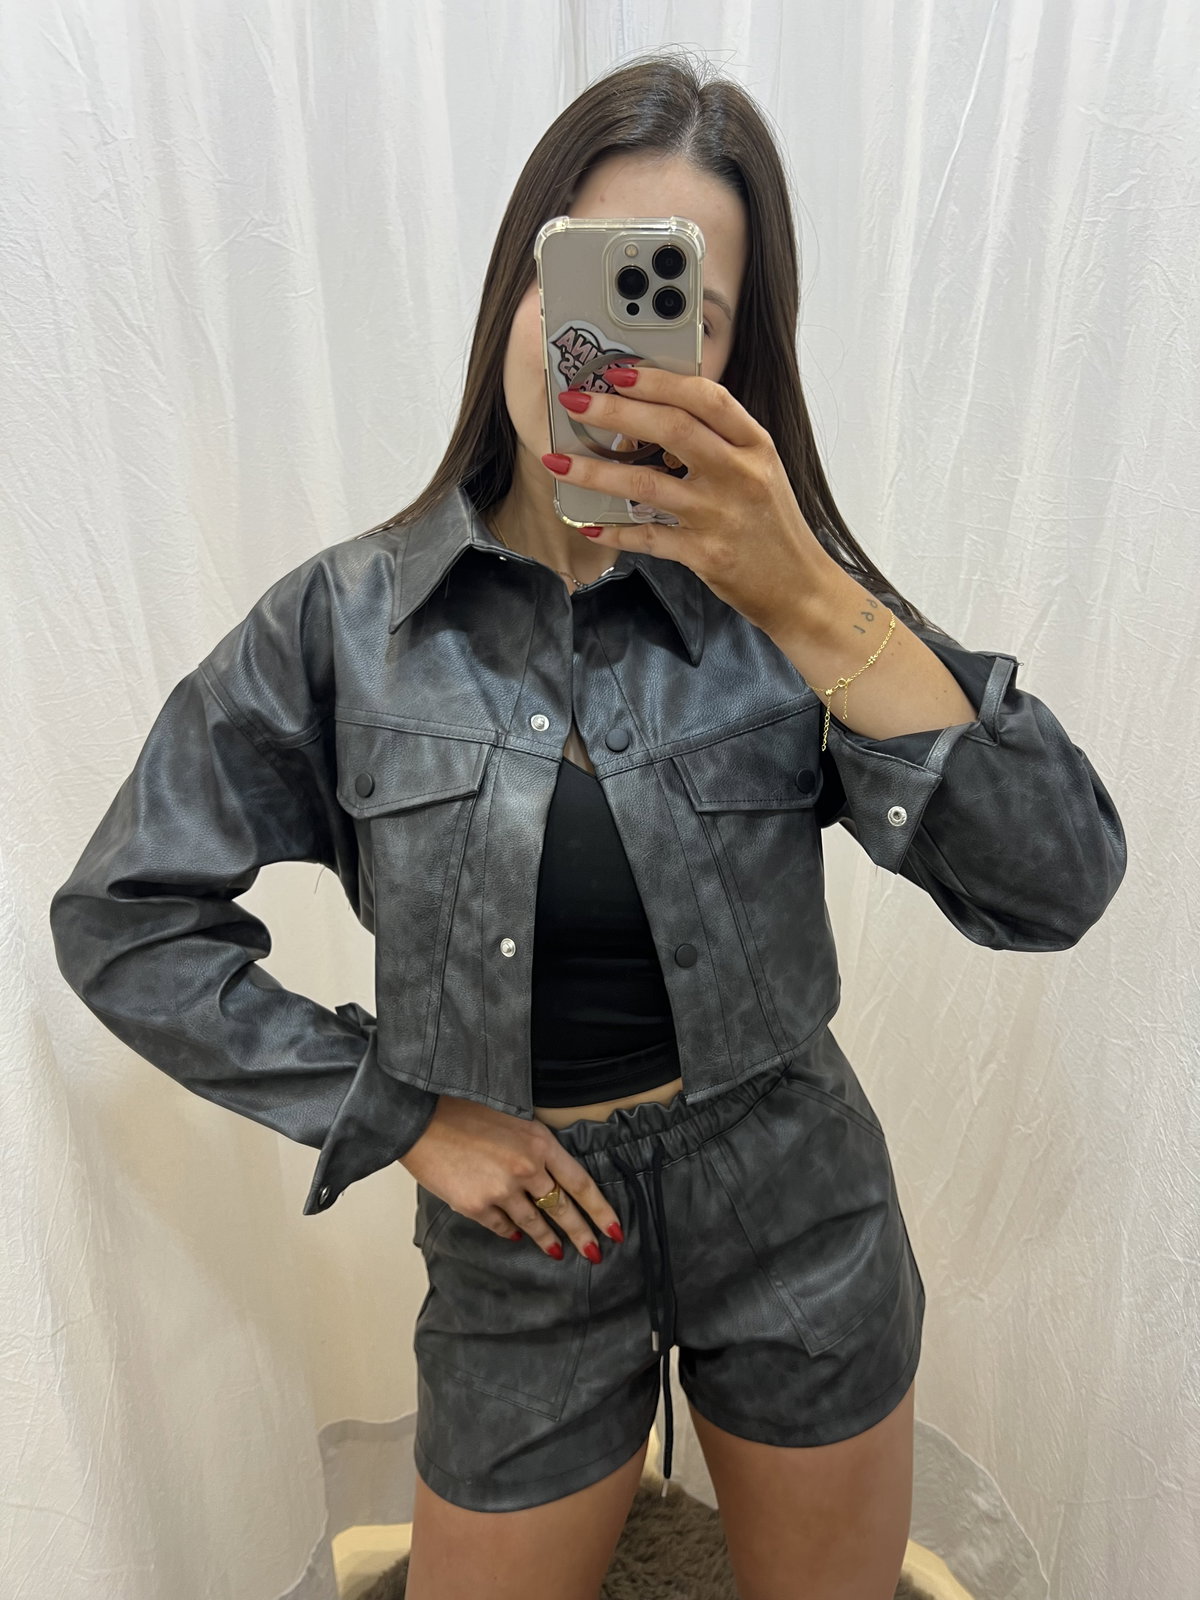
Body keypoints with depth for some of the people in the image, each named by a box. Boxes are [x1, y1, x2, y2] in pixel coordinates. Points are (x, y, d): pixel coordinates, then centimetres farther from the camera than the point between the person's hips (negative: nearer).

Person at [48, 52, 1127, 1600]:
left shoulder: (791, 603, -11)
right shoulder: (347, 622, -12)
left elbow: (1056, 887, -21)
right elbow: (122, 921, -5)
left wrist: (808, 603, -32)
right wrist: (404, 1115, -9)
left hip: (798, 1212, 1)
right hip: (522, 1237, 0)